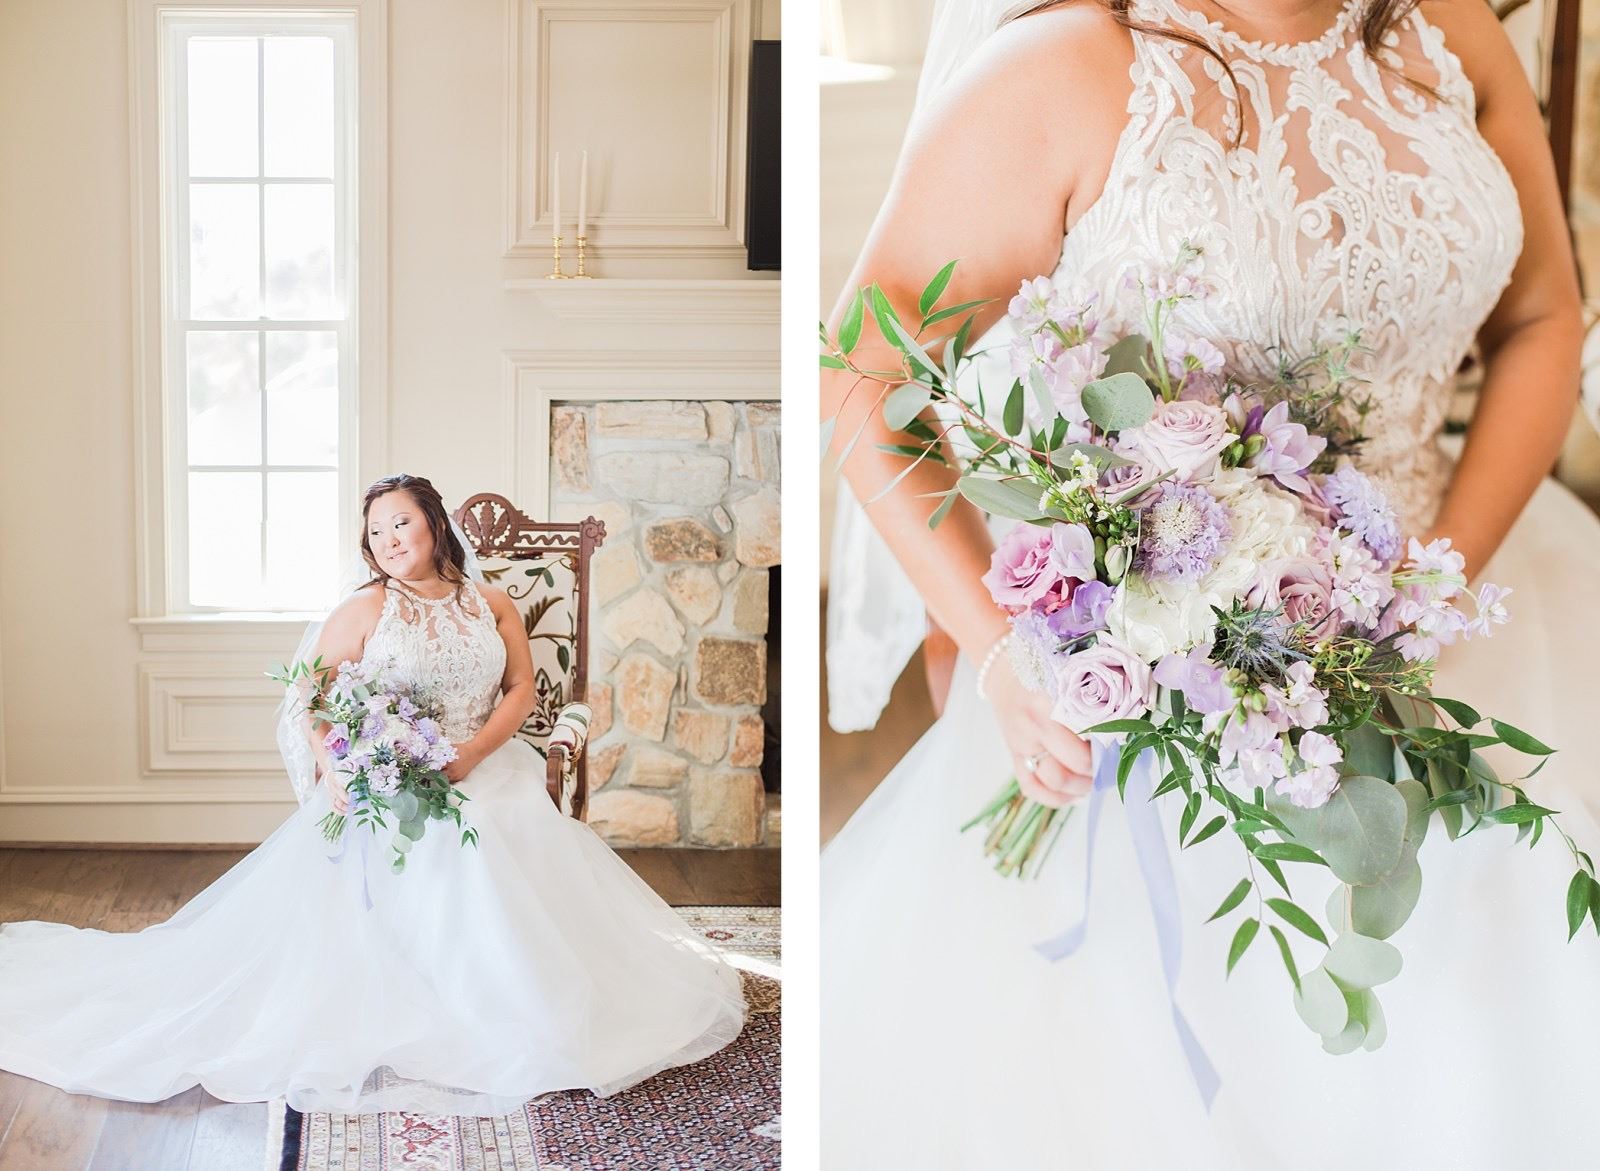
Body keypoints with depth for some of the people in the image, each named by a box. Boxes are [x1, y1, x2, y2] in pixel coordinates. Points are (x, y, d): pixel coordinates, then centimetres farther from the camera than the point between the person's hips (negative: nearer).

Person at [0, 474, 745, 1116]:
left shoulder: (491, 604, 9)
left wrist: (469, 754, -11)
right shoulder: (364, 610, 0)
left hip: (484, 780, 3)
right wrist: (338, 770, -21)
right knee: (379, 928, -16)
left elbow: (522, 689, 5)